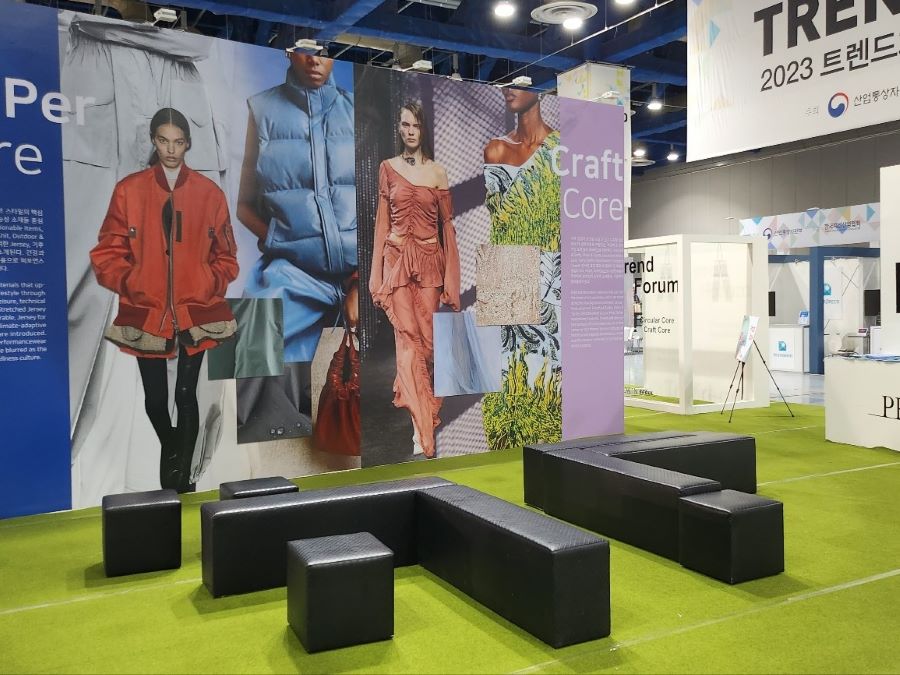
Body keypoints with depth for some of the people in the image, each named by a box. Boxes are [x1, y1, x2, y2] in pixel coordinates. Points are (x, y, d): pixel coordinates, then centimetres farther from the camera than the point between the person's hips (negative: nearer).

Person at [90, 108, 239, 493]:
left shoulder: (209, 193, 4)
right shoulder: (129, 190, 2)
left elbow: (225, 254, 8)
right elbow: (108, 252, 3)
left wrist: (208, 287, -5)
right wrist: (132, 285, -8)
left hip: (196, 312, 0)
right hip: (145, 313, 0)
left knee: (186, 395, 3)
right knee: (155, 399, 8)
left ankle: (182, 472, 18)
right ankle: (169, 448, 39)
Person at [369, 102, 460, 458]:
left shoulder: (437, 172, 8)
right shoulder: (388, 168, 9)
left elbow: (447, 225, 7)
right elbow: (382, 222, 7)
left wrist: (452, 278, 1)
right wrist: (376, 275, 1)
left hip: (429, 262, 1)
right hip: (397, 259, -1)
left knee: (428, 341, -1)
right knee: (408, 339, -9)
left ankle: (423, 424, 13)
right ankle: (423, 431, -11)